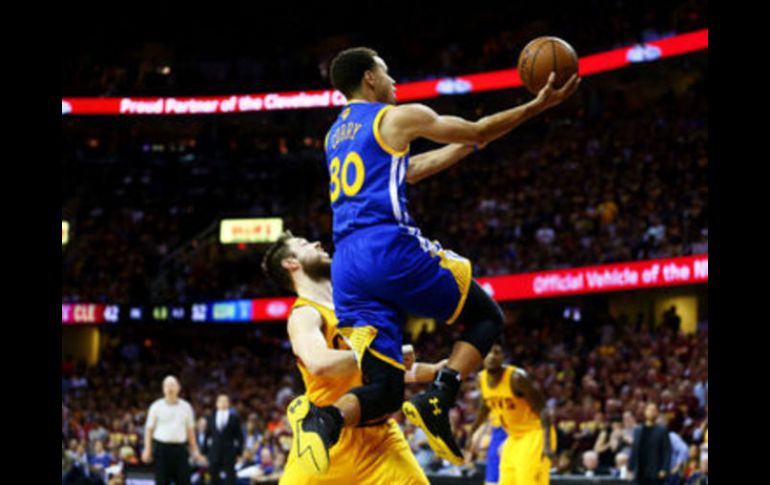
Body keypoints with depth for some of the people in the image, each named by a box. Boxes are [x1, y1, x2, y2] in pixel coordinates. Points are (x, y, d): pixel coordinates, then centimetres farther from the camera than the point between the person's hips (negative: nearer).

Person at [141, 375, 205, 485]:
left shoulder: (186, 407, 9)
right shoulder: (156, 406, 2)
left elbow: (190, 430, 12)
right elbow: (149, 429, 2)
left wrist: (195, 450, 8)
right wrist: (147, 450, -7)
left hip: (180, 449, 2)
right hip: (161, 448, -2)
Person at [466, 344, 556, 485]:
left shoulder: (517, 377, -24)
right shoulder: (482, 378, -3)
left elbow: (542, 409, -23)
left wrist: (547, 444, -34)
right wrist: (471, 430, 30)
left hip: (534, 434, -8)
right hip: (514, 437, 8)